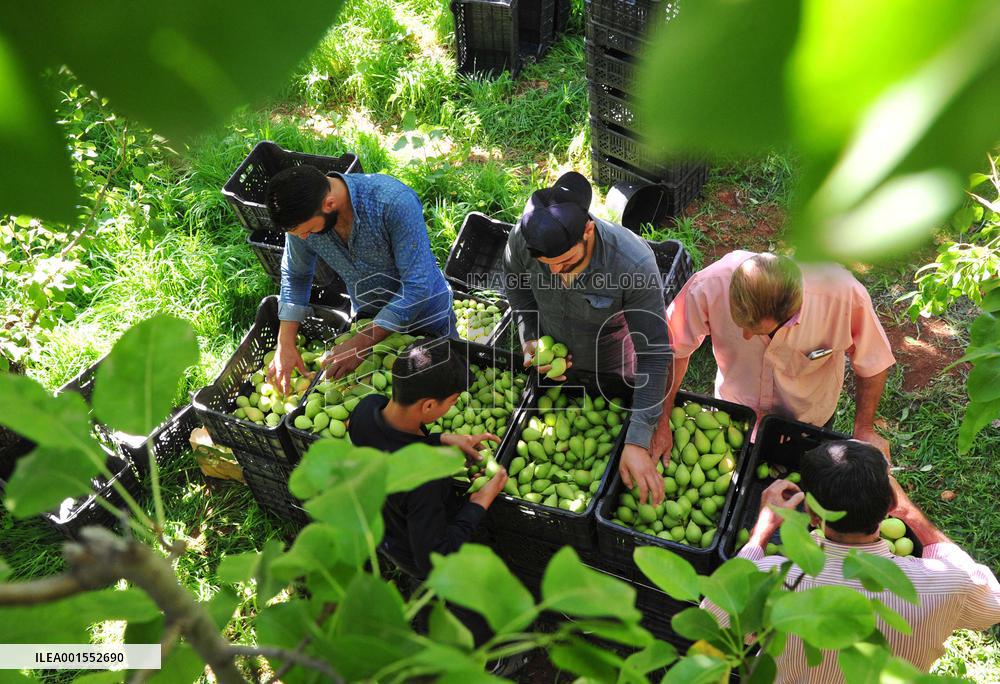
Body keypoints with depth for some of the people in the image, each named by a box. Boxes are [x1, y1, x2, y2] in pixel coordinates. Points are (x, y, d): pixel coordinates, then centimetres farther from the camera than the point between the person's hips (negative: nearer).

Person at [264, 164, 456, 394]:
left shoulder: (395, 202, -39)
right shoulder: (302, 215, -22)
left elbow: (418, 286, -37)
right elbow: (295, 276, -3)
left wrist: (360, 344, -34)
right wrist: (285, 344, -10)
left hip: (425, 316, -4)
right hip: (368, 317, 4)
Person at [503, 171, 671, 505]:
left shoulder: (635, 264, -41)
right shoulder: (522, 237, -32)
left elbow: (653, 354, -36)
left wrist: (637, 441, -40)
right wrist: (529, 339, -15)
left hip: (611, 366, -3)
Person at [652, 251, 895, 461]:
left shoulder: (843, 295, -39)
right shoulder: (709, 286, -38)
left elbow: (873, 362, -19)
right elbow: (673, 349, -21)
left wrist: (864, 429, -15)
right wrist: (661, 422, -17)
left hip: (809, 419, 0)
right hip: (733, 412, 0)